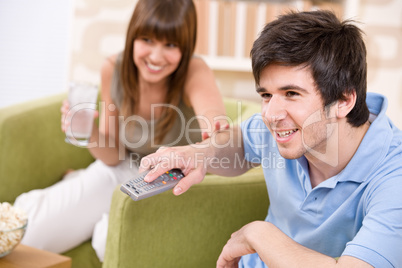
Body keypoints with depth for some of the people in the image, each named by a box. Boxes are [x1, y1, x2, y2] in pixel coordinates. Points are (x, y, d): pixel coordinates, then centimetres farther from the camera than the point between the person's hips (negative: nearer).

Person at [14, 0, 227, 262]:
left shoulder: (194, 72, -25)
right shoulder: (113, 69, -14)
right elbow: (113, 156, -5)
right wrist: (91, 135, -28)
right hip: (123, 172, 4)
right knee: (31, 234, -7)